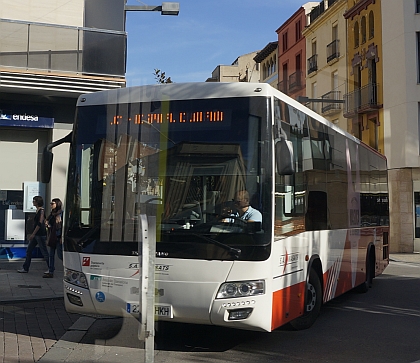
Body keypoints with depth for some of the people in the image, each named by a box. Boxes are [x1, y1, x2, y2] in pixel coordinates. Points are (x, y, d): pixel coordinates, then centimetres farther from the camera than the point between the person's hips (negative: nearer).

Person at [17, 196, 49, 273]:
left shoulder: (41, 211, -14)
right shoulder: (37, 210, 13)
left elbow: (40, 223, -20)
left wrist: (33, 234, -20)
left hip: (40, 234, -10)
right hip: (36, 234, 10)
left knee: (44, 252, -3)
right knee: (28, 250, 10)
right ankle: (25, 268, 17)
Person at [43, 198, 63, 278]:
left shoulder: (61, 214, -12)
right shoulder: (52, 214, 14)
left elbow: (63, 226, -16)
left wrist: (62, 237, -19)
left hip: (58, 237, -9)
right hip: (52, 237, 9)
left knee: (60, 254, -6)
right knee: (51, 254, 9)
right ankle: (50, 272, 13)